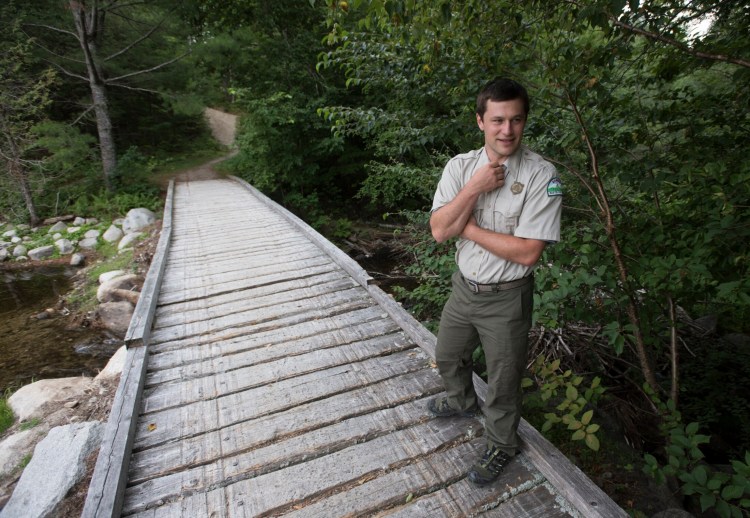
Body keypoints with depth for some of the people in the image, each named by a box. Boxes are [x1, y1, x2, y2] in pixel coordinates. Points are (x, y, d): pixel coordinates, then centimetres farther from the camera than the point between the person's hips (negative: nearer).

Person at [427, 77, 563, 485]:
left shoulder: (541, 175, -19)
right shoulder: (460, 166, -5)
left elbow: (527, 252, -24)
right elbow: (439, 231, -14)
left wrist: (467, 226, -18)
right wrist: (474, 189, -24)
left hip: (507, 299, -5)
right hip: (463, 287, 5)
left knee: (503, 382, 15)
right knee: (447, 357, 26)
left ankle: (501, 445, 44)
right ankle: (463, 401, 59)